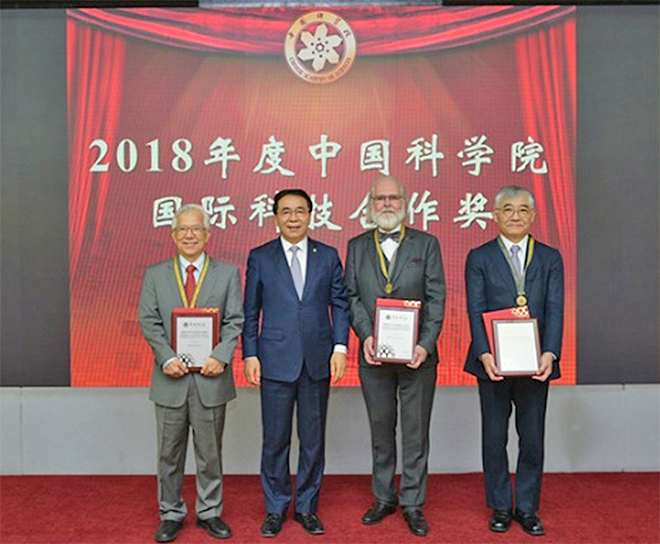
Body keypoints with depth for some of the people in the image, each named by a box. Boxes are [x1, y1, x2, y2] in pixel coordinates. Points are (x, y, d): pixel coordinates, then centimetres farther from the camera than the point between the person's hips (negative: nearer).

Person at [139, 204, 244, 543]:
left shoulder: (228, 273, 5)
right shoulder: (155, 275, 8)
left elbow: (235, 321, -1)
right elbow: (149, 322, 1)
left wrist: (221, 356, -15)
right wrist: (167, 358, -13)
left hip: (210, 376, 0)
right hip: (171, 377, 1)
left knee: (210, 451, 11)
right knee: (170, 451, 11)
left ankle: (209, 512, 27)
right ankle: (171, 514, 28)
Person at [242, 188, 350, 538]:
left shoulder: (328, 256, 6)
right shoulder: (259, 257, 3)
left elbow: (340, 305, 6)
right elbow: (250, 312, 3)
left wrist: (340, 347, -5)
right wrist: (250, 355, -4)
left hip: (318, 361, 1)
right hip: (276, 361, -1)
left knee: (313, 440, 10)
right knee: (275, 440, 7)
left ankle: (307, 507, 26)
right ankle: (275, 509, 24)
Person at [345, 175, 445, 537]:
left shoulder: (426, 244, 3)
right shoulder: (357, 246, 9)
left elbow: (436, 298, -2)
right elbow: (351, 297, 3)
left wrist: (425, 345, -13)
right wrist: (366, 335, -13)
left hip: (417, 354, -1)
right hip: (374, 355, 2)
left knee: (416, 432, 6)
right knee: (380, 431, 13)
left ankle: (412, 503, 21)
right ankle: (383, 498, 28)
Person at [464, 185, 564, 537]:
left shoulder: (550, 258, 8)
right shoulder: (479, 258, 3)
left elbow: (555, 310, -1)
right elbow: (476, 311, -5)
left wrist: (549, 354, -15)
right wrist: (485, 355, -17)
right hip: (492, 363, -1)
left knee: (532, 440, 10)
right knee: (494, 439, 9)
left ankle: (527, 508, 27)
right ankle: (500, 507, 25)